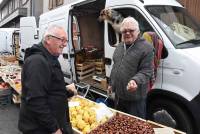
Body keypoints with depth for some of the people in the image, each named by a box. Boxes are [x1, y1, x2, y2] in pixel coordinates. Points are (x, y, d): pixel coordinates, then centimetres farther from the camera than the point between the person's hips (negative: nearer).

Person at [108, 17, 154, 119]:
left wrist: (135, 80, -34)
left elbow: (146, 71, -18)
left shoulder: (146, 48, -14)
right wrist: (111, 83, 21)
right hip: (118, 95, 7)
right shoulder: (119, 46, 11)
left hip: (135, 98, -7)